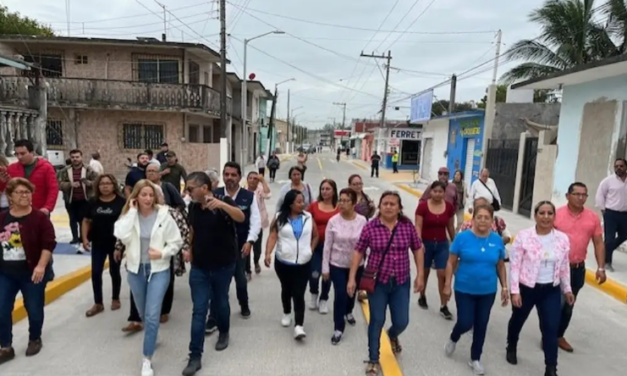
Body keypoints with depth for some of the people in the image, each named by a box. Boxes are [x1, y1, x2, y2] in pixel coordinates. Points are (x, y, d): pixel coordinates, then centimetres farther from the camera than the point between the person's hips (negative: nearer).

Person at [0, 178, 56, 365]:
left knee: (34, 309, 9)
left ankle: (35, 340, 32)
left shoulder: (40, 217, -10)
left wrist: (41, 266, -23)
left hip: (32, 272, -4)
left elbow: (48, 244, -15)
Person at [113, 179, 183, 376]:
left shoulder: (163, 215, -9)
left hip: (158, 270, -3)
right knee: (143, 313, 20)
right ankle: (151, 337, 49)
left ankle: (147, 359, 5)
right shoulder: (129, 215, -4)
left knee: (152, 315, -7)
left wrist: (163, 253, -18)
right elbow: (121, 235, -24)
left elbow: (176, 241, -3)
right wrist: (132, 211, -20)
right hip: (135, 269, 3)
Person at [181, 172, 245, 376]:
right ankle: (195, 357, 8)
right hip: (199, 266, 3)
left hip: (223, 265, -3)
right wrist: (190, 249, 5)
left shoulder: (223, 201, -16)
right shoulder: (193, 207, -1)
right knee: (198, 310, 2)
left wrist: (222, 204, -50)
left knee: (220, 302, 16)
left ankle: (224, 333, 44)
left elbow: (241, 217, -35)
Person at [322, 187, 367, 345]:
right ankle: (338, 329, 12)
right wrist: (325, 268, -4)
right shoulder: (333, 221, -12)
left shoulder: (362, 221, -11)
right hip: (337, 265, -2)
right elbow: (327, 246, -7)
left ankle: (348, 312, 52)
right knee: (340, 295, -4)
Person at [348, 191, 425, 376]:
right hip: (377, 281, -2)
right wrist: (352, 278, -6)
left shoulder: (408, 226, -4)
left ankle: (393, 335, 46)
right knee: (377, 321, 4)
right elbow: (358, 252, -4)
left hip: (401, 283, 2)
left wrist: (420, 275, 1)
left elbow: (418, 249, 6)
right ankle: (373, 360, 24)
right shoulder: (370, 227, -10)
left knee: (402, 322, 7)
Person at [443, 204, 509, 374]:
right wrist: (447, 284, -7)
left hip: (487, 292, 3)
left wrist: (504, 287, 6)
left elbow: (501, 266, 7)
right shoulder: (463, 237, -13)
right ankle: (453, 339, 34)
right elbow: (451, 263, -6)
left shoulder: (497, 240, -5)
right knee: (465, 323, -1)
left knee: (481, 326, 12)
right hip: (464, 290, -3)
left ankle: (475, 359, 32)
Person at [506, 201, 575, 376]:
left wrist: (567, 289, 13)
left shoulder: (563, 238, -4)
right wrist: (515, 291, -16)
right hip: (526, 288, -2)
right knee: (518, 320, 19)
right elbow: (514, 265, -14)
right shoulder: (523, 236, -16)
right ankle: (511, 348, 47)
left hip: (551, 291, 2)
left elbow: (564, 267, 8)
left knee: (551, 328, -2)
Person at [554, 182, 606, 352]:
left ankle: (559, 336, 33)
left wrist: (601, 268, -2)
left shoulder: (593, 218, -1)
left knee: (568, 305, 16)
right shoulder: (556, 214, -10)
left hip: (578, 269, 3)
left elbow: (599, 244, 4)